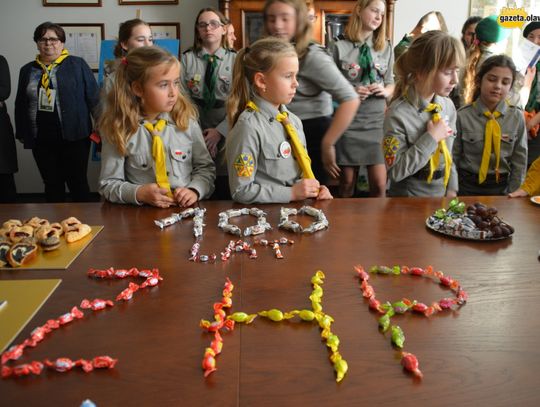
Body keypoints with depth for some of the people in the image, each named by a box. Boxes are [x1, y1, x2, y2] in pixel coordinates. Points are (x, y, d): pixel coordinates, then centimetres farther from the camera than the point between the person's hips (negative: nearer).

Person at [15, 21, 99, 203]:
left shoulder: (78, 65, 1)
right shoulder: (28, 70, 12)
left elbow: (93, 97, -2)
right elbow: (20, 105, 17)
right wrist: (21, 133, 14)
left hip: (73, 137, -4)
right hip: (41, 140, 4)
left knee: (78, 183, 2)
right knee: (52, 185, 12)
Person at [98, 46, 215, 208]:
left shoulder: (187, 121, 1)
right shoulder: (118, 129, -5)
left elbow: (206, 167, 9)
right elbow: (109, 184, 0)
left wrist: (194, 190, -9)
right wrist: (139, 193, -15)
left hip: (187, 209, 0)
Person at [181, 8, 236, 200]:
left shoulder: (235, 59, 2)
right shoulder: (187, 58, 4)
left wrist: (220, 131, -13)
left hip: (226, 132, 0)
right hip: (195, 130, 1)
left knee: (225, 195, 6)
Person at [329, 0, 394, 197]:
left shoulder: (386, 48, 9)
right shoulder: (339, 47, -2)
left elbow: (390, 85, 15)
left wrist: (384, 91, -7)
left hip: (377, 121, 3)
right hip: (348, 122, -2)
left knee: (379, 183, -2)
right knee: (347, 183, 7)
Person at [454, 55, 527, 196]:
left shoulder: (517, 117, -6)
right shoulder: (462, 116, -12)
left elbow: (519, 160, 0)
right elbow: (453, 157, -6)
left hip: (502, 187, 2)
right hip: (467, 186, -2)